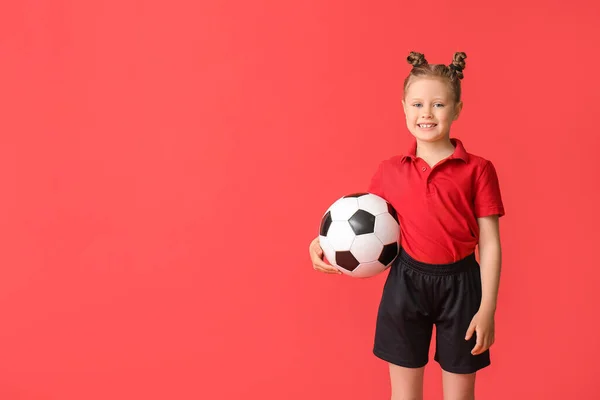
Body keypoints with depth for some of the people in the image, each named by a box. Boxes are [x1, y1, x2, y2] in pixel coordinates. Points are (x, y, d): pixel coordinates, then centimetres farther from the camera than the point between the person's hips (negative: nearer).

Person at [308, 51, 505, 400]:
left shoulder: (477, 170, -6)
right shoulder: (390, 171, 0)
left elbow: (490, 243, -6)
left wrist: (487, 309, -10)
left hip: (459, 284, -1)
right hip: (405, 283, 2)